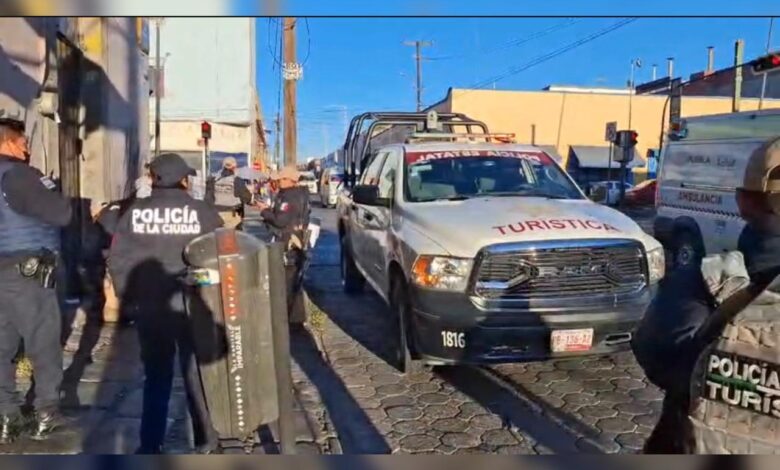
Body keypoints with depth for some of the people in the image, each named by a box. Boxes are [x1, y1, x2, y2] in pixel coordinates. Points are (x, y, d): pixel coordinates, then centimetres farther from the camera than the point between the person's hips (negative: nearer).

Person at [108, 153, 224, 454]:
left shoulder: (135, 212, -3)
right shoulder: (203, 211, -8)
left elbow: (117, 260, 0)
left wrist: (128, 298, 10)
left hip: (149, 307, 2)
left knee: (156, 376, 16)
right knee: (198, 374, 12)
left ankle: (150, 445, 23)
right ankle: (206, 442, 20)